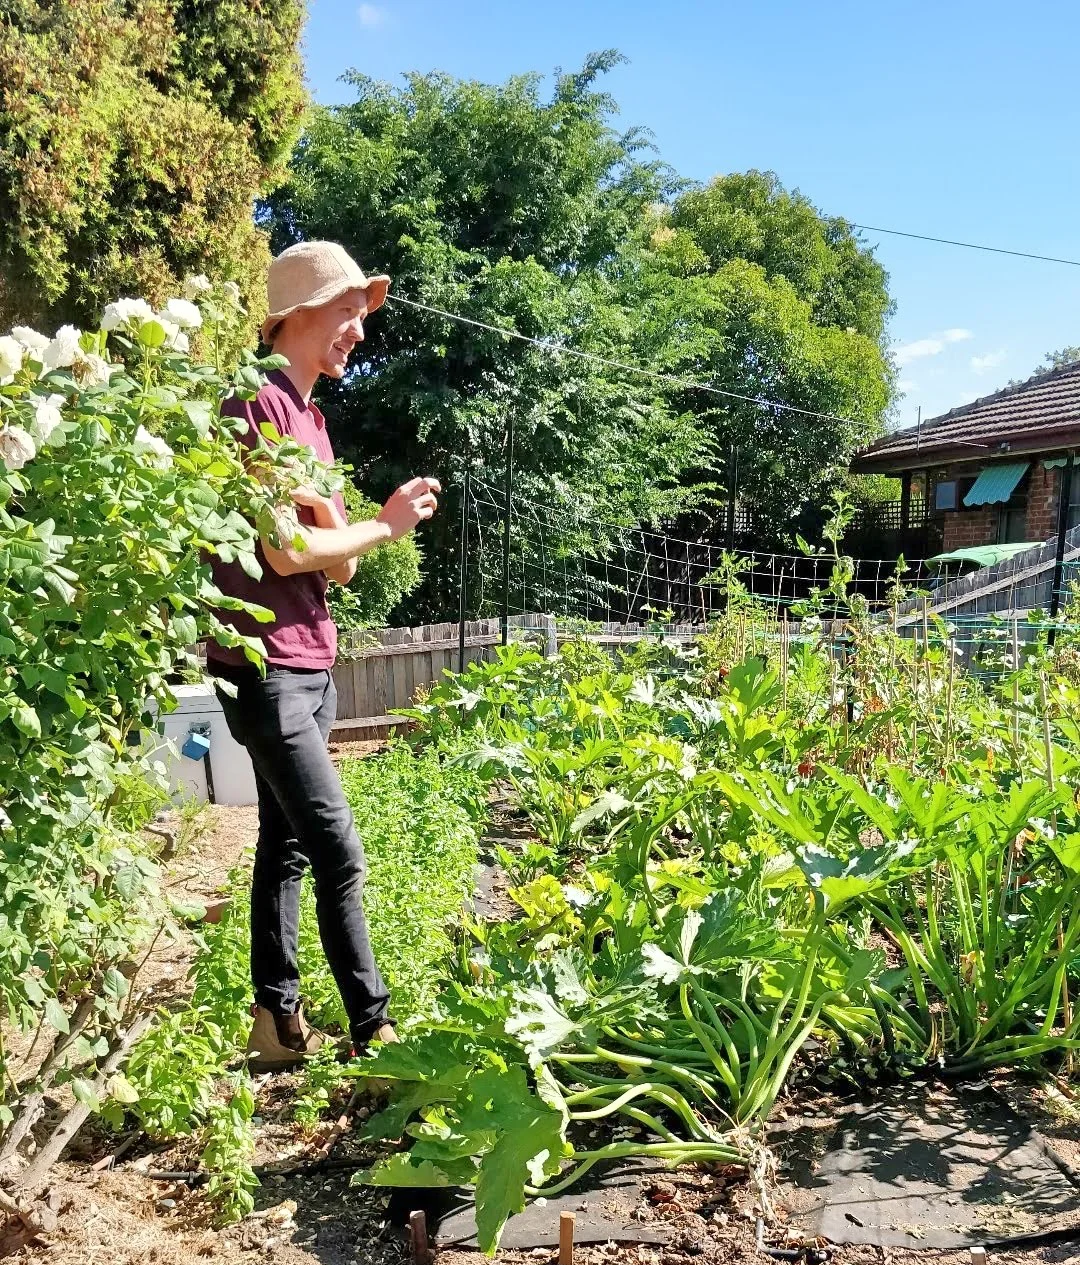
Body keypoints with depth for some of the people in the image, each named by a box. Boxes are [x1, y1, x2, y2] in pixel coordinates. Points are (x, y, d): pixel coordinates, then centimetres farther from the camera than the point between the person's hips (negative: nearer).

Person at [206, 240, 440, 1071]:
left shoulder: (310, 417, 17)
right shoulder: (258, 406, -12)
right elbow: (286, 553, -19)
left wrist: (322, 506, -8)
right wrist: (387, 525, -7)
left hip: (311, 663, 9)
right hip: (265, 666, -9)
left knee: (288, 843, 12)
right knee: (338, 851, -7)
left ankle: (278, 1019, 22)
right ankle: (373, 1028, 4)